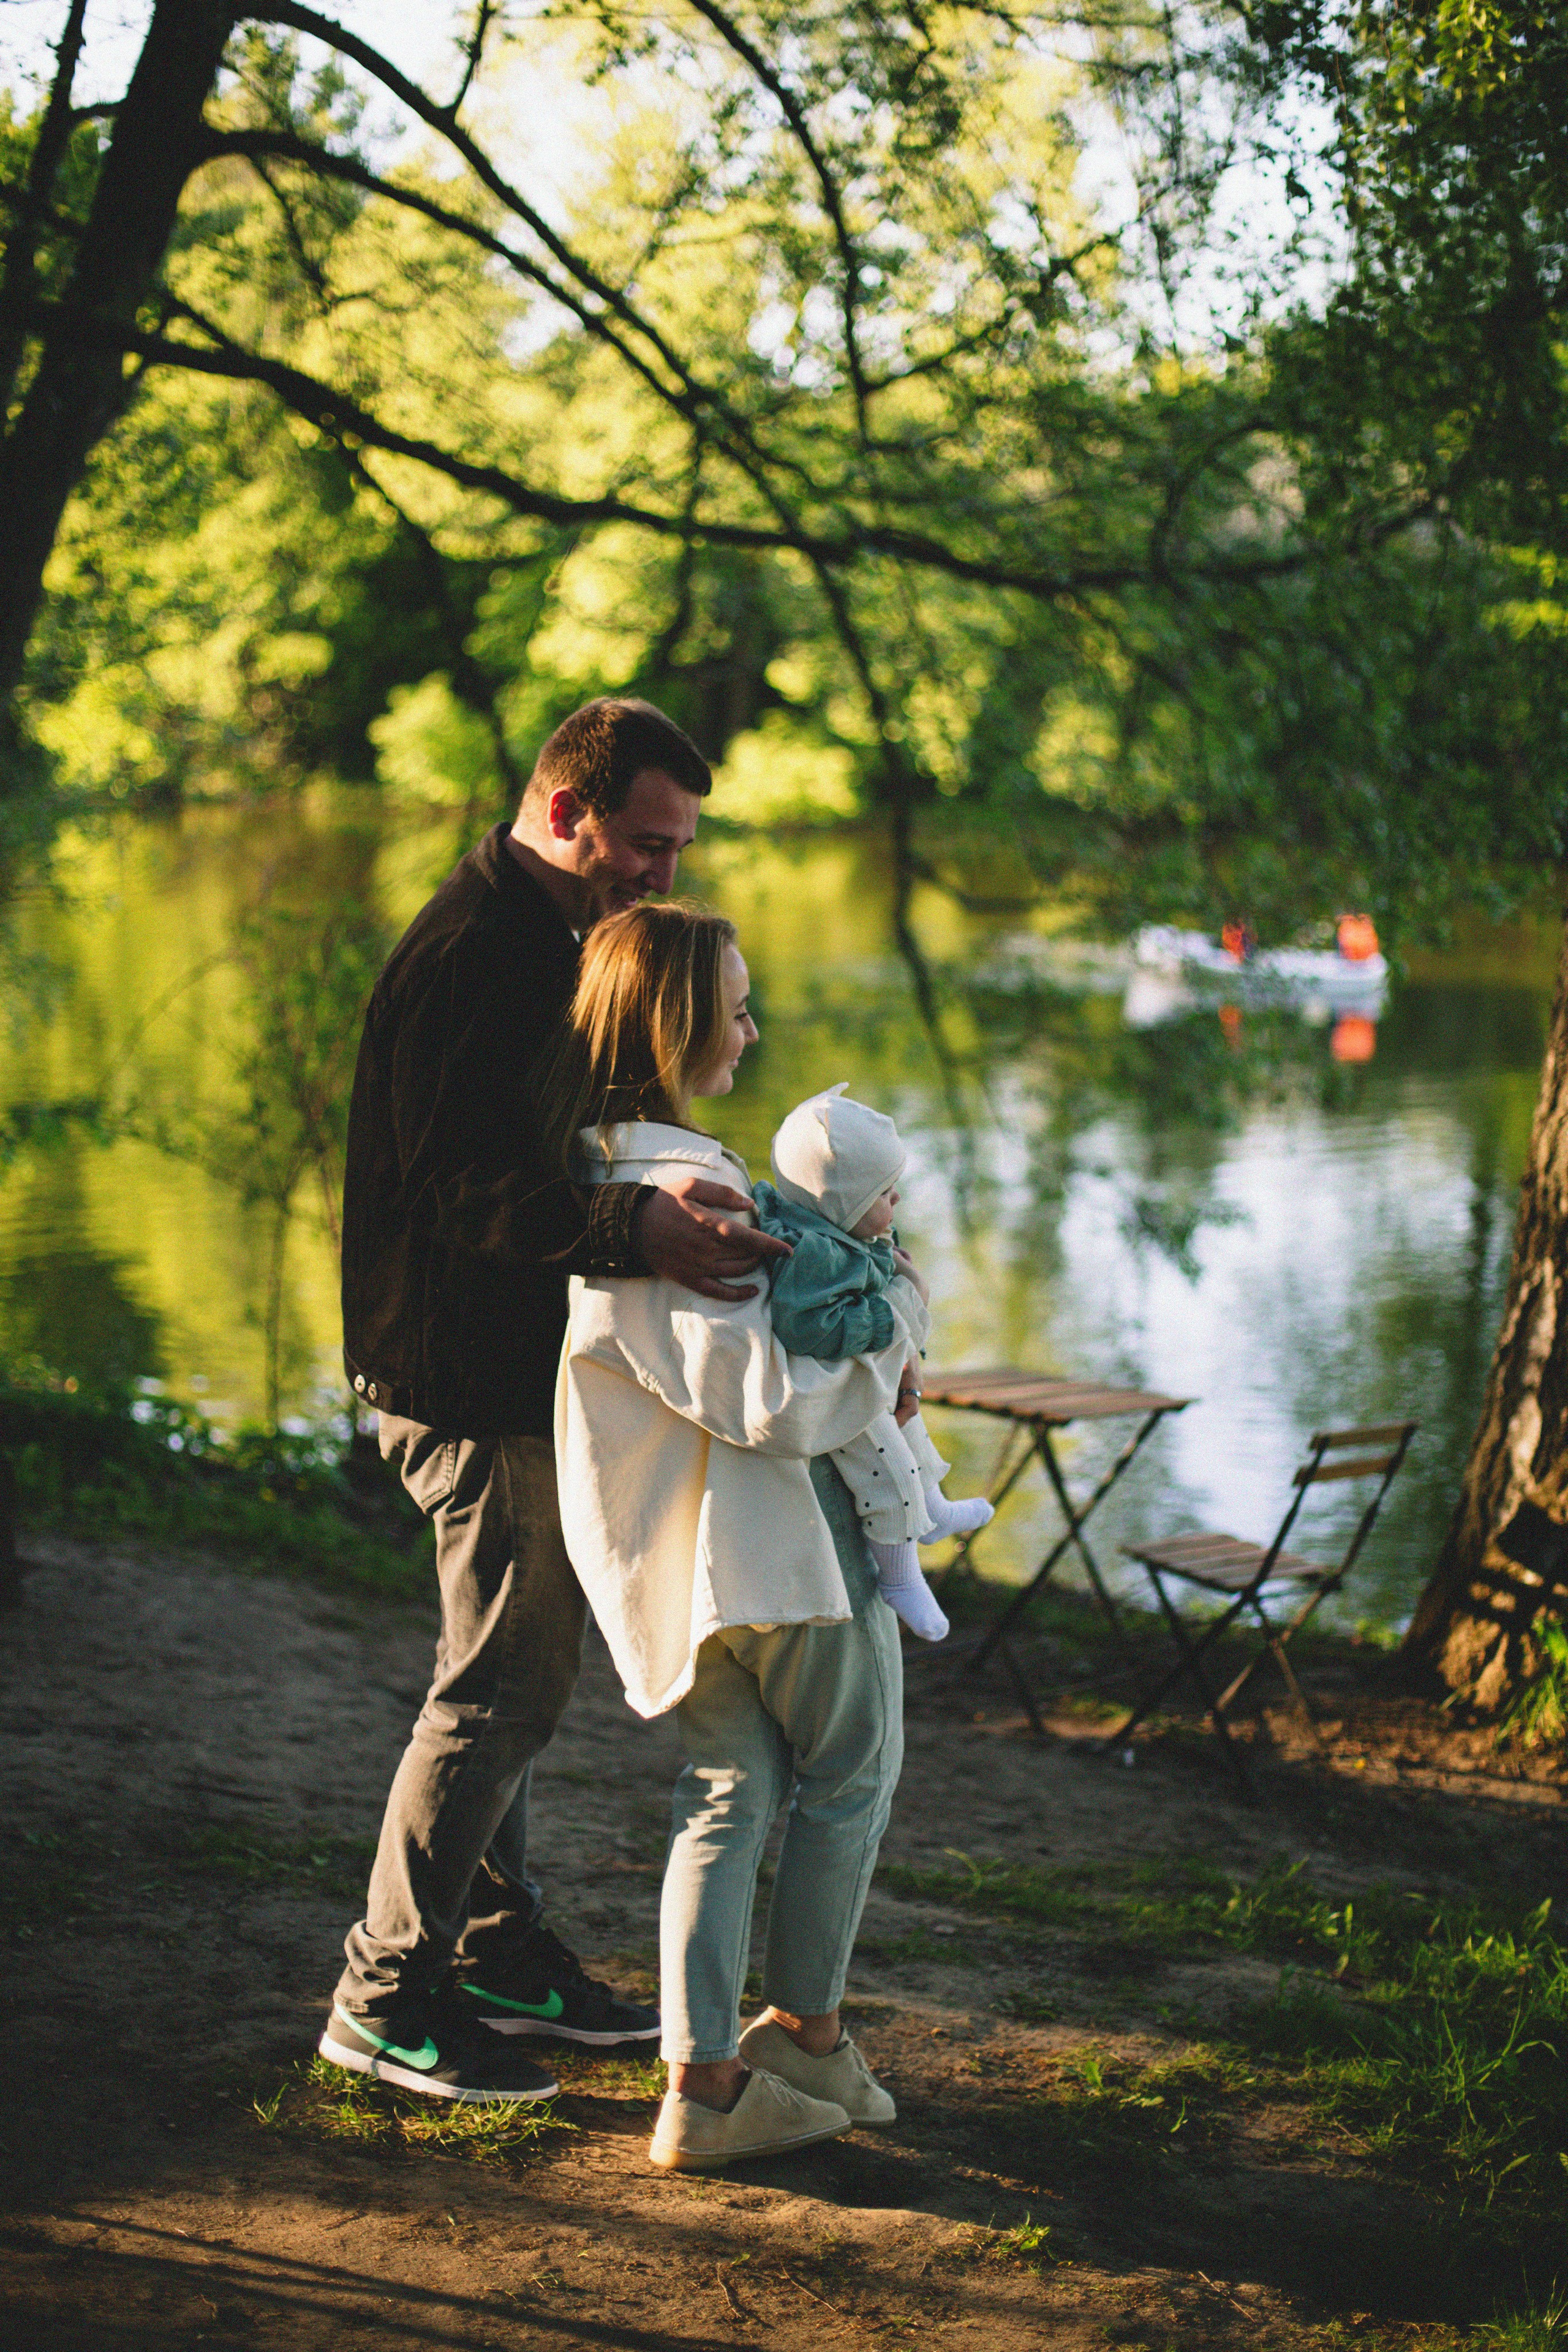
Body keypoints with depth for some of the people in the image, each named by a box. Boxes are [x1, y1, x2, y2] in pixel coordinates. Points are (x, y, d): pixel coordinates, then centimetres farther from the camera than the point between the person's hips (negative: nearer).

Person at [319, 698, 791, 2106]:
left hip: (521, 1373, 11)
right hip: (476, 1381, -11)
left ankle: (496, 1952, 29)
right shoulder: (468, 956, -20)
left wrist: (679, 1210, 9)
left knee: (514, 1672, 17)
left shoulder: (546, 939, 14)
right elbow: (468, 1186, -30)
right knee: (505, 1684, -5)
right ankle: (384, 1998, 5)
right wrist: (636, 1227, -43)